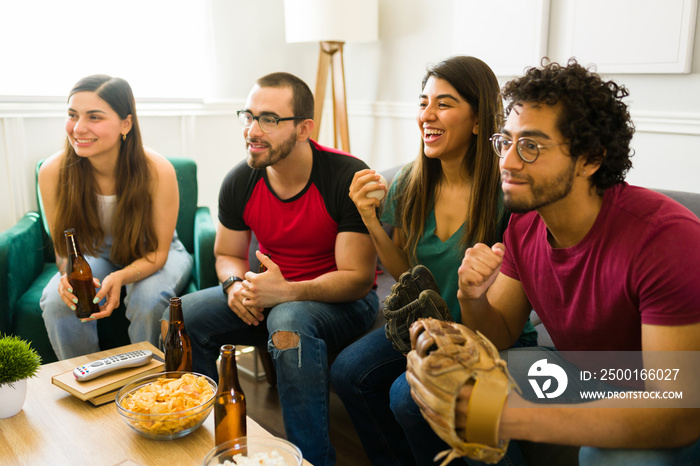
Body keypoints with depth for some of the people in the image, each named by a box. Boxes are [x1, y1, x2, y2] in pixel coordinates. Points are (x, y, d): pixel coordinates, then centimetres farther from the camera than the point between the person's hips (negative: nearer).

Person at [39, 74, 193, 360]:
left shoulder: (157, 170, -27)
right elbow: (64, 247, -9)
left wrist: (120, 277, -40)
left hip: (152, 255, -2)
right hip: (94, 256, 2)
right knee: (57, 301, -26)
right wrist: (69, 274, -33)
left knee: (148, 300, -33)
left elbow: (158, 253, -19)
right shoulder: (52, 171, -20)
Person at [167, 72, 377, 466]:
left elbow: (358, 278, -20)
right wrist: (236, 285, -15)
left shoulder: (348, 178, -22)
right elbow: (227, 254, 10)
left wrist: (287, 292, -35)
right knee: (179, 318, -13)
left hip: (342, 301, -5)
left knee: (289, 322, -38)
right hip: (270, 293, 6)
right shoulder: (240, 182, -5)